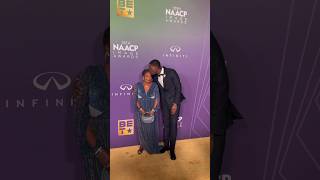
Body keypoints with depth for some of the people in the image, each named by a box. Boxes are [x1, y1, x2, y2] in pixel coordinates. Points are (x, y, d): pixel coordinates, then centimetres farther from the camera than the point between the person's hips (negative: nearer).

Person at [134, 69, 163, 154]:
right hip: (141, 112, 1)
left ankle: (153, 147, 28)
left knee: (152, 129, 10)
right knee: (142, 129, 11)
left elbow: (157, 99, -7)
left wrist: (152, 110, -15)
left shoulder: (155, 86, -6)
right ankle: (142, 145, 32)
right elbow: (136, 99, -4)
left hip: (152, 111, 0)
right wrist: (140, 109, -15)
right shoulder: (138, 85, -5)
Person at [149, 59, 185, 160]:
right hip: (164, 102, 4)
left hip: (174, 101, -4)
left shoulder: (171, 72, -17)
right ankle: (166, 145, 30)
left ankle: (172, 149, 14)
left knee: (173, 125, 1)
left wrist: (175, 104, -17)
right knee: (166, 124, 11)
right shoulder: (155, 77, -3)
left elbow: (178, 88, -14)